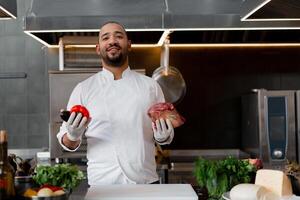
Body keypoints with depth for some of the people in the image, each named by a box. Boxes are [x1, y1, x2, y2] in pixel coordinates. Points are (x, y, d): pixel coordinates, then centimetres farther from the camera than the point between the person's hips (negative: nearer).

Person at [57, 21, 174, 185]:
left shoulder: (150, 85, 4)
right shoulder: (84, 89, 0)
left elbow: (168, 132, 9)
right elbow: (68, 143, 1)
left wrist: (162, 136, -13)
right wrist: (73, 136, -21)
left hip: (146, 181, 1)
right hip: (101, 183, -1)